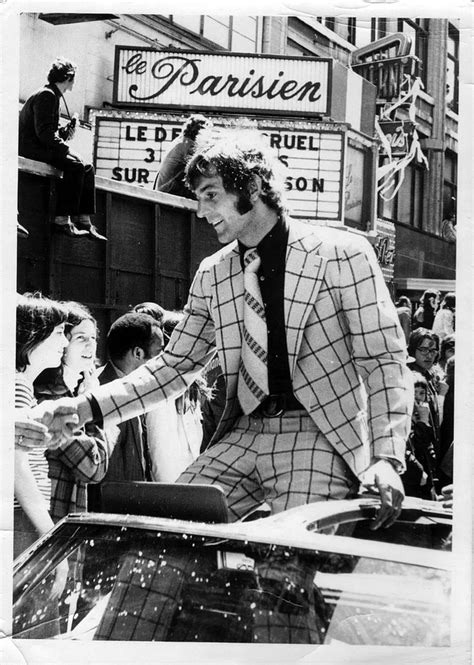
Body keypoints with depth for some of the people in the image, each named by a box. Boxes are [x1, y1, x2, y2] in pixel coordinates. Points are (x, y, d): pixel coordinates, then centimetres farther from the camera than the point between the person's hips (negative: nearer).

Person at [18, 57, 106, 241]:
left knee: (87, 168, 2)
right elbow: (43, 132, -22)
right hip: (30, 148, -10)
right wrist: (66, 149, -22)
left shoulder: (52, 95, 20)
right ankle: (62, 219, -25)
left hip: (42, 148, 10)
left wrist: (64, 132, 2)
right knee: (75, 166, -26)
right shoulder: (46, 95, -13)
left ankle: (84, 221, -3)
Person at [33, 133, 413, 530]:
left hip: (320, 434, -5)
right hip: (243, 435, 5)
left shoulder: (343, 255, -4)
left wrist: (386, 456, -20)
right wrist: (86, 409, 5)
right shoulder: (212, 274, 12)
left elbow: (385, 359, -6)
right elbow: (176, 365, 17)